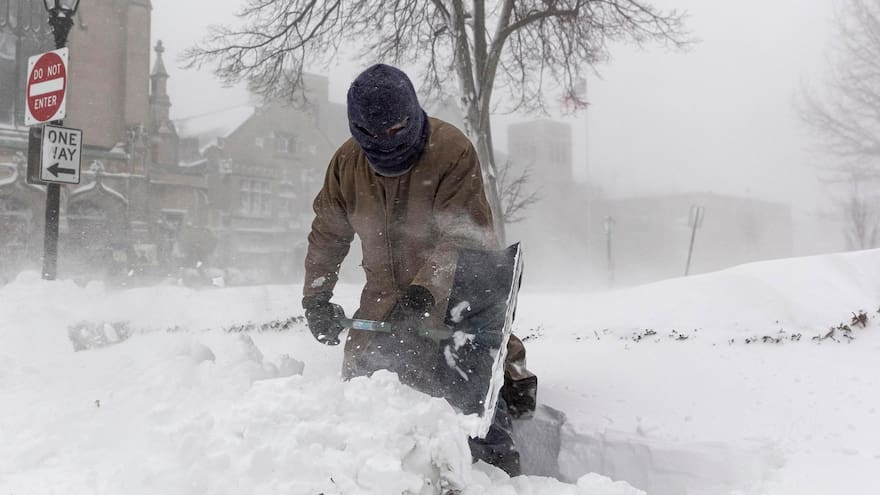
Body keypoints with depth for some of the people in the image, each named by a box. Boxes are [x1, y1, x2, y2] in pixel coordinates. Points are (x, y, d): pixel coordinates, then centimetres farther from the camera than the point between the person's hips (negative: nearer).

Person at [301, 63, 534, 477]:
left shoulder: (453, 151, -22)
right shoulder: (347, 162, -4)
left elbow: (463, 237, -28)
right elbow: (327, 235, 8)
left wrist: (426, 290, -41)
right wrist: (315, 296, 1)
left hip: (457, 293, -5)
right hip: (386, 298, 5)